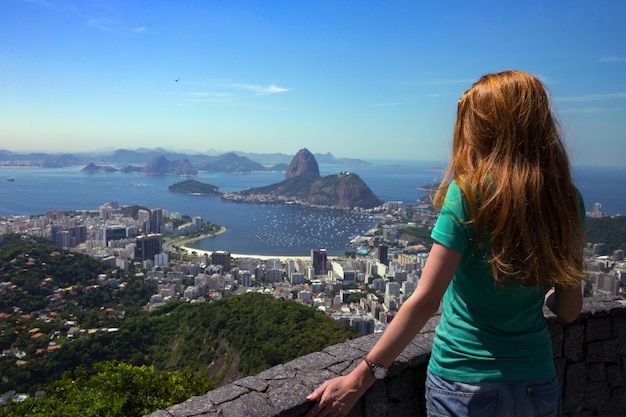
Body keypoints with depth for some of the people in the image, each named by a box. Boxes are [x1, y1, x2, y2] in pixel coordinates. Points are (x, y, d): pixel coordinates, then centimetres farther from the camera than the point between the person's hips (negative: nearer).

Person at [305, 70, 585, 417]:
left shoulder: (468, 194, -19)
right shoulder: (567, 200, -5)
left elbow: (426, 299, -22)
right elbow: (569, 310, 0)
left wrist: (359, 378, -17)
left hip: (466, 388, -4)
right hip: (538, 386, 4)